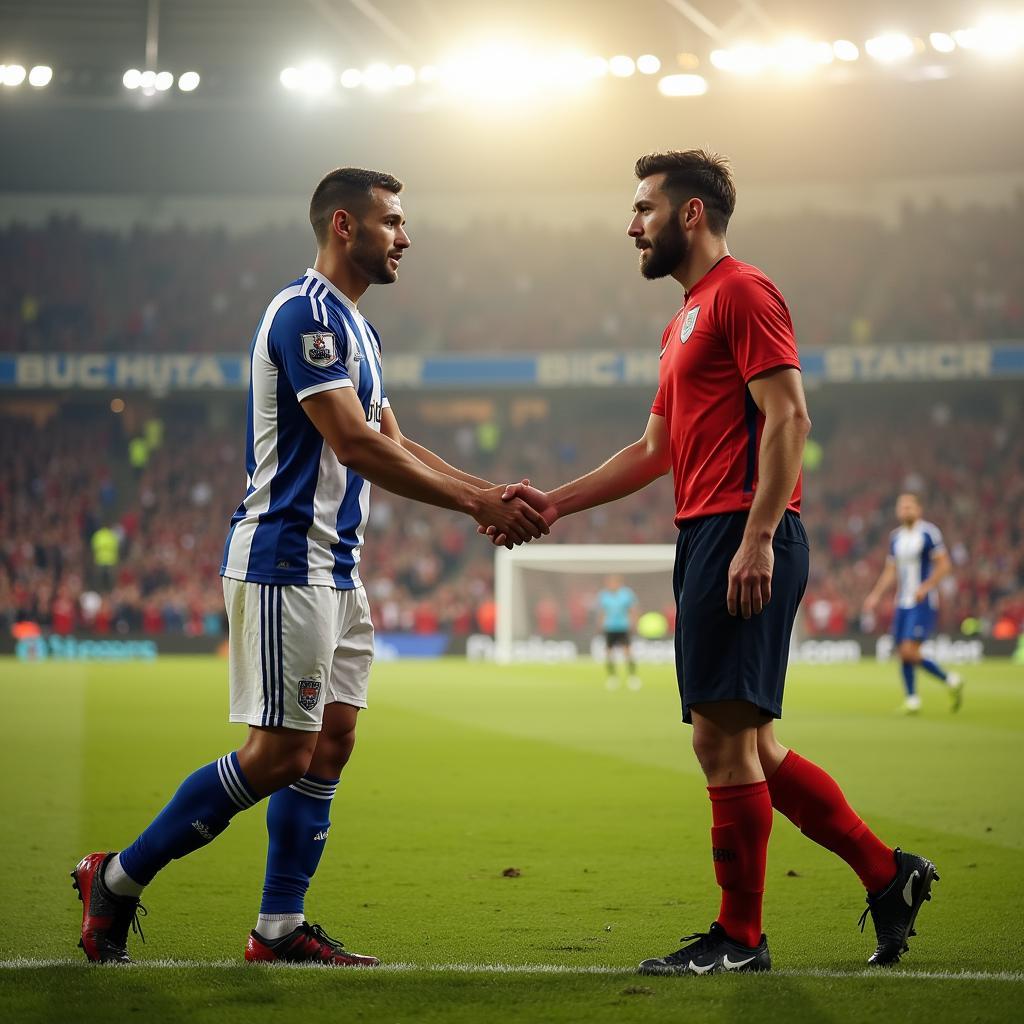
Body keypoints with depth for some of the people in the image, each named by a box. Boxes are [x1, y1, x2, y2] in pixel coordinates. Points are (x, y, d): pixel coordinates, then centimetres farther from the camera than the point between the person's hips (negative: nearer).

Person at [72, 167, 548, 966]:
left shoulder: (355, 327, 18)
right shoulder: (305, 314, -14)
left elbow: (392, 444, 19)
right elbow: (354, 443, -21)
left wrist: (486, 493, 7)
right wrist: (475, 501, -17)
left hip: (335, 567, 10)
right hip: (284, 561, -10)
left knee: (332, 743, 7)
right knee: (281, 753, -9)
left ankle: (280, 928, 12)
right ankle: (117, 878, 2)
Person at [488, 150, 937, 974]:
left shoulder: (741, 292, -6)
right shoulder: (687, 320, 25)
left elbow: (789, 418, -15)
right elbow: (655, 451, 28)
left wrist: (756, 539, -22)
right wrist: (555, 504, 21)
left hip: (741, 536, -10)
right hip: (705, 537, 10)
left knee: (724, 736, -7)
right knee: (746, 747, 9)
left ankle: (739, 938, 0)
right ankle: (887, 875, 15)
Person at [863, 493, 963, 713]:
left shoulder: (929, 533, -7)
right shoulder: (895, 537, 14)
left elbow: (944, 565, -10)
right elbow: (890, 571, 21)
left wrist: (925, 587, -20)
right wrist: (875, 595, 12)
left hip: (923, 603, -7)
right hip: (903, 603, 7)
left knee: (910, 652, -16)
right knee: (903, 653, 4)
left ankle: (950, 681, 2)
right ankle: (912, 699, 14)